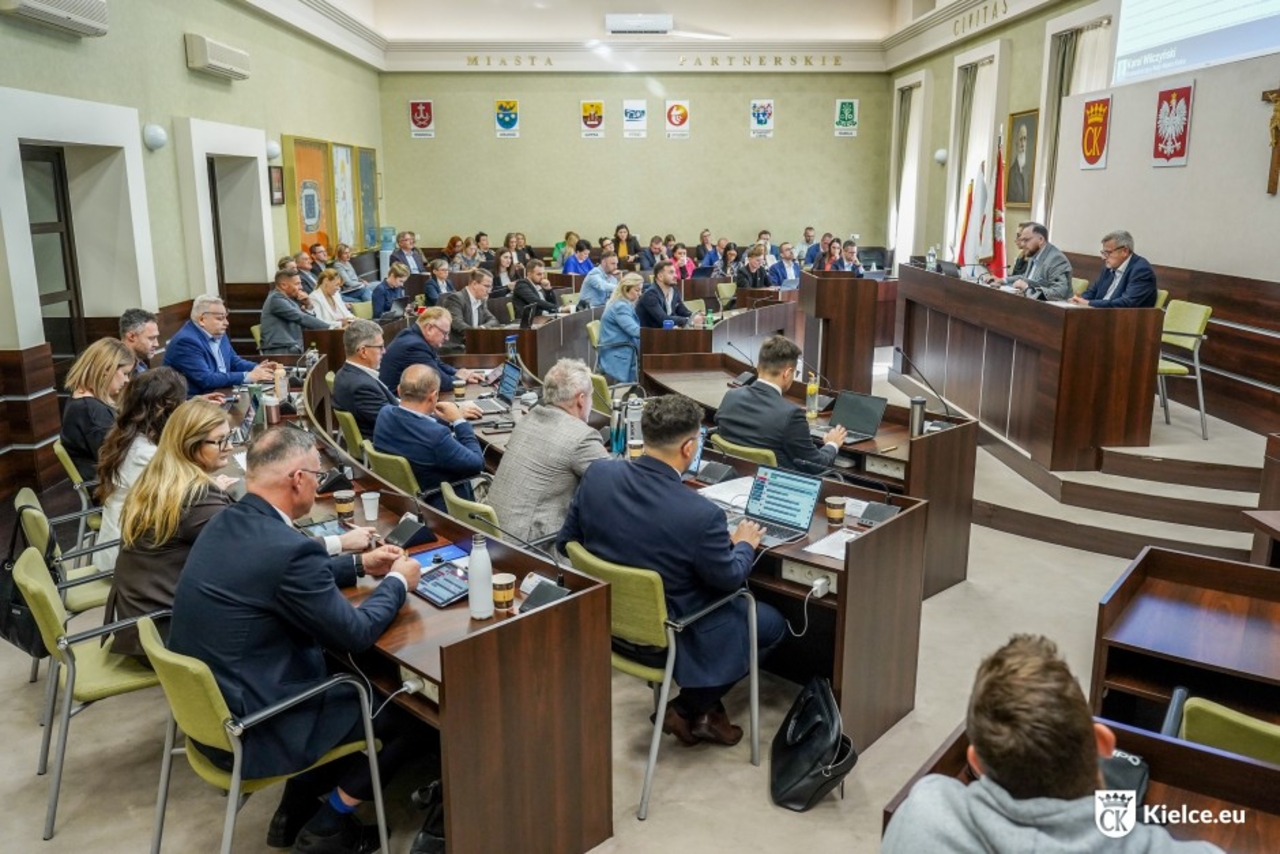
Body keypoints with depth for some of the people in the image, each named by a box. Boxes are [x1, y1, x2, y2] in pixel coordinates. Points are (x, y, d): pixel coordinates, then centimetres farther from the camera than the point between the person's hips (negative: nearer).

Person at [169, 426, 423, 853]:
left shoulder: (225, 524, 0)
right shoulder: (289, 547, -29)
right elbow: (354, 633, -17)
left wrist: (359, 564, 19)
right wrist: (398, 582, 0)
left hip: (205, 706, 9)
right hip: (250, 729, -9)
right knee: (402, 714, 6)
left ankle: (297, 809, 28)